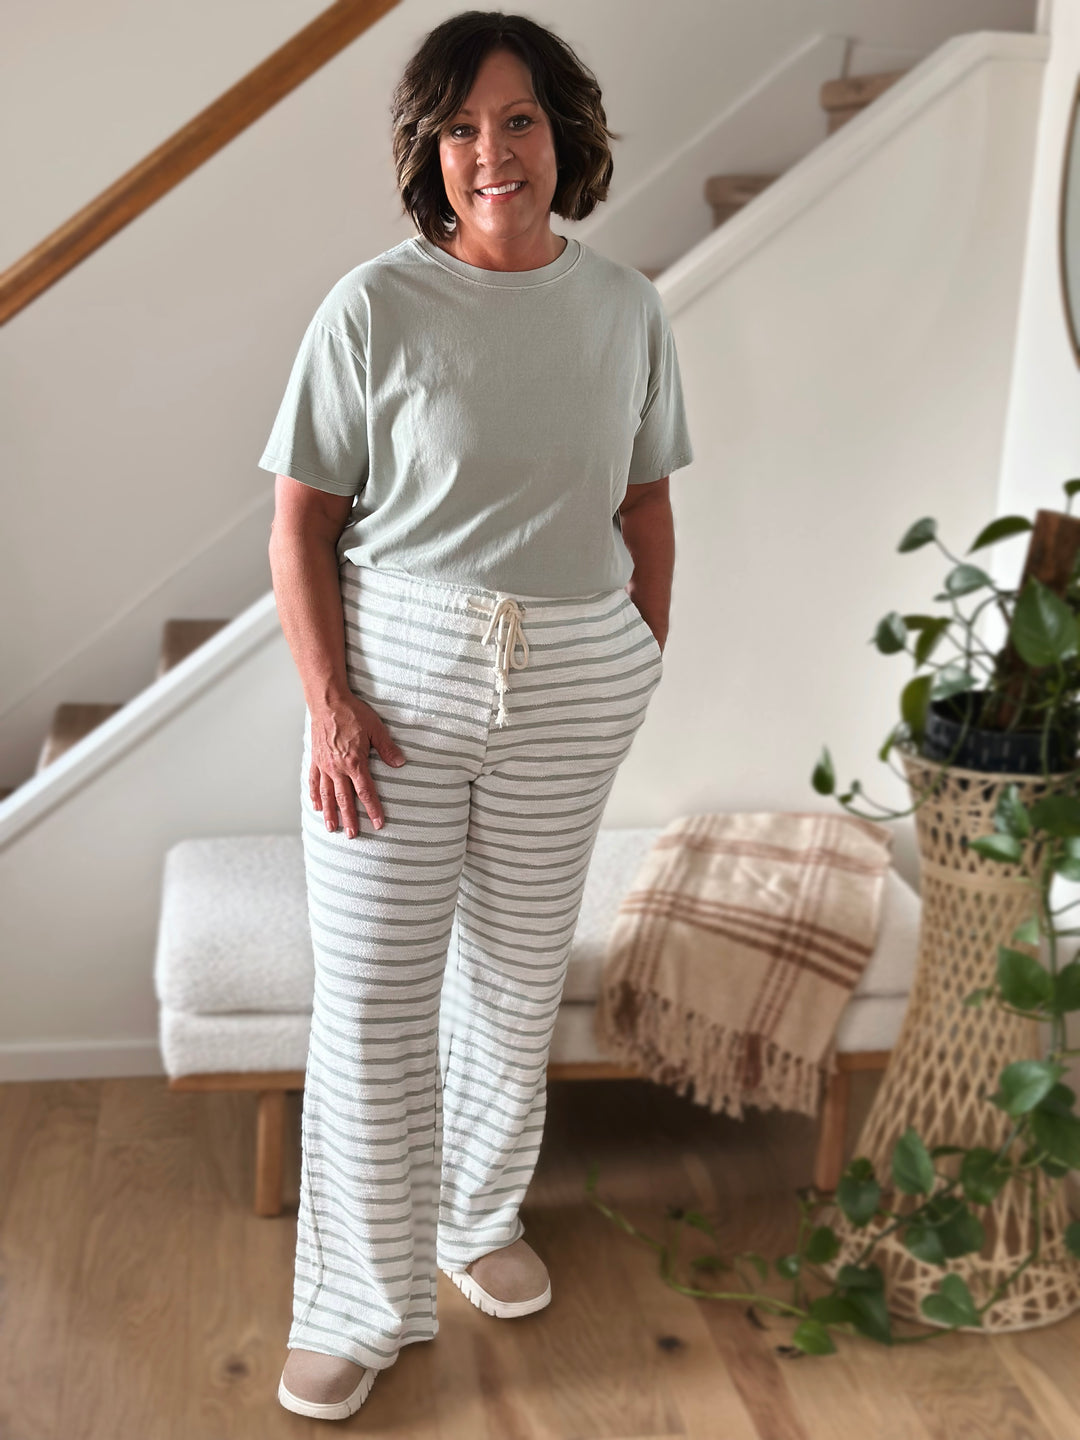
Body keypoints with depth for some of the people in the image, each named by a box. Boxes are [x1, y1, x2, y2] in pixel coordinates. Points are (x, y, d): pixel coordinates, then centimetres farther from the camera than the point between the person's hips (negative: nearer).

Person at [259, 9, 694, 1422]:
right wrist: (329, 704, -14)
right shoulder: (374, 309, -9)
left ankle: (479, 1216, 41)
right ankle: (362, 1304, 19)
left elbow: (646, 507, 10)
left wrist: (646, 666, 7)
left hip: (572, 676, 3)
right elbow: (301, 520, -7)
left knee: (519, 971, 16)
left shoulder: (626, 310, 2)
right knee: (370, 995, 1)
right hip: (396, 668, -3)